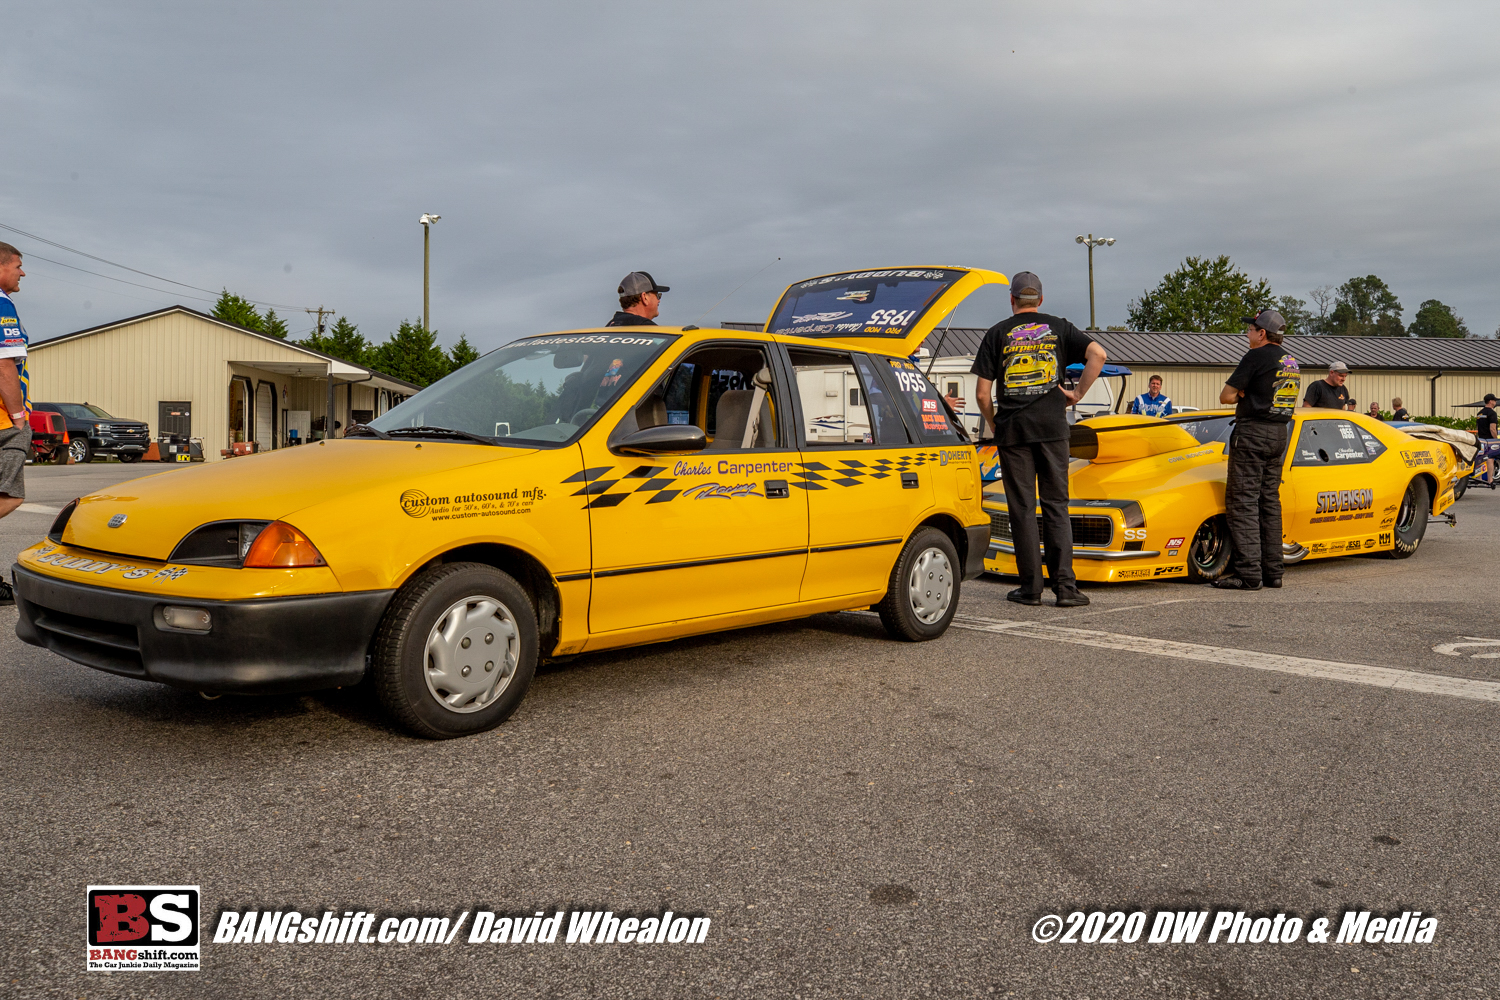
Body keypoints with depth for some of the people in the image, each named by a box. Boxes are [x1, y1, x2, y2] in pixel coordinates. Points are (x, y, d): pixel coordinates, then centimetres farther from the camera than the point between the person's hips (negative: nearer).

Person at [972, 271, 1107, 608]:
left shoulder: (997, 334, 6)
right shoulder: (1058, 327, 9)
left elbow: (983, 393, 0)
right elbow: (1098, 354, -6)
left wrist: (994, 423, 16)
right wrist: (1078, 393, 2)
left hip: (1012, 429, -1)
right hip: (1052, 427, 1)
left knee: (1022, 509, 4)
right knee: (1056, 507, 4)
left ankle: (1030, 587, 5)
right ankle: (1065, 587, 0)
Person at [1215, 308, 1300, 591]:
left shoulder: (1257, 356, -11)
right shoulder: (1291, 363, 15)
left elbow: (1226, 396, -12)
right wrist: (1250, 396, 7)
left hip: (1253, 432, -8)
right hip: (1279, 435, 8)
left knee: (1243, 503, -6)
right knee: (1269, 502, 12)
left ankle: (1248, 573, -9)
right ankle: (1273, 572, 14)